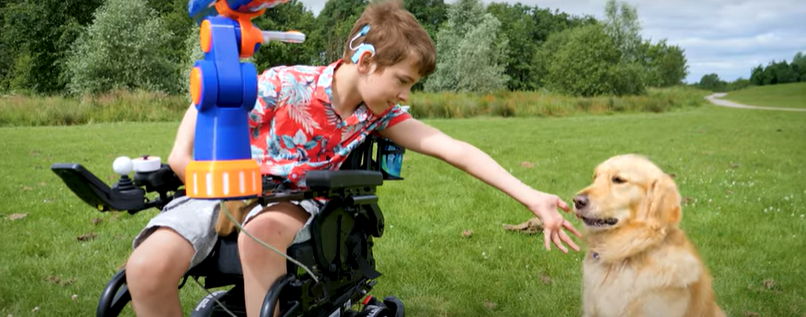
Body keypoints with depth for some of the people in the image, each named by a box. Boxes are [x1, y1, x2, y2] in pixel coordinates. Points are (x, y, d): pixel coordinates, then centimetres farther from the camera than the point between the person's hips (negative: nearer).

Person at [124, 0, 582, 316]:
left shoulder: (380, 116, -4)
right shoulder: (286, 84, -14)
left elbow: (455, 150, -10)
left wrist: (532, 198, -16)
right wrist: (183, 155, -21)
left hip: (293, 196, 2)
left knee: (263, 230, -40)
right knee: (148, 267, -31)